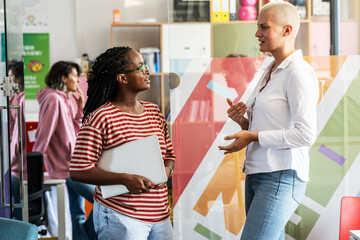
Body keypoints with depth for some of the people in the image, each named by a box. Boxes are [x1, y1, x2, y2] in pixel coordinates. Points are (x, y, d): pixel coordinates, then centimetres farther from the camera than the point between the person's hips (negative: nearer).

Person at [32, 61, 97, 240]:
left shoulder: (66, 99, 15)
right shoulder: (54, 99, -14)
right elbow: (43, 134, -16)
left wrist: (80, 108, 6)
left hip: (72, 164, 9)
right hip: (66, 166, -9)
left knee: (78, 215, 10)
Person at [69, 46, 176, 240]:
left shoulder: (154, 111, 11)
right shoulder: (100, 118, -12)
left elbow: (169, 153, 20)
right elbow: (78, 171, -15)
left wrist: (167, 170, -2)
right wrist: (125, 179, -21)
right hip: (120, 218, -7)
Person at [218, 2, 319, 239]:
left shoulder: (298, 72, -11)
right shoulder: (270, 72, 16)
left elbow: (306, 135, -18)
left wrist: (253, 137, -14)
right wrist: (243, 121, 3)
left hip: (281, 177, -9)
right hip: (257, 174, 9)